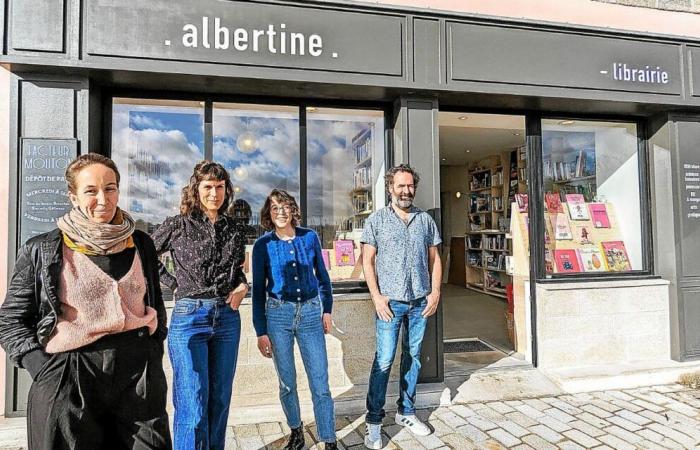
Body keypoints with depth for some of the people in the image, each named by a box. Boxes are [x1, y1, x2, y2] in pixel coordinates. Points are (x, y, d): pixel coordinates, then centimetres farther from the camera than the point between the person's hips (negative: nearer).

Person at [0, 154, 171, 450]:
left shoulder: (140, 244, 6)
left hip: (139, 376, 2)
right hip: (67, 380, -2)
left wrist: (153, 359, 6)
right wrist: (47, 371, -8)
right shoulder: (41, 250, -1)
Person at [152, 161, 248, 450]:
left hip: (227, 317, 4)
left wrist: (242, 286, 0)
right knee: (193, 405, -4)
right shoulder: (178, 225, -1)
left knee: (220, 399, 13)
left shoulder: (233, 229, 9)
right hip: (189, 316, -4)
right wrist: (174, 284, 0)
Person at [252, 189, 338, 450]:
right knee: (287, 382, 12)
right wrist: (261, 332, 0)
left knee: (320, 383, 0)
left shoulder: (310, 237, 0)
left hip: (310, 313, 1)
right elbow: (258, 290, 1)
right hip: (278, 314, 0)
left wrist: (327, 310, 6)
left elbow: (322, 276, 11)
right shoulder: (263, 245, -3)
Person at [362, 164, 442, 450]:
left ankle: (406, 412, 29)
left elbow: (434, 259, 12)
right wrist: (376, 296, -10)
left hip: (421, 301, 4)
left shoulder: (425, 220, 9)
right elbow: (368, 260, -2)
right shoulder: (376, 220, 0)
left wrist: (435, 291, 2)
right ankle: (373, 421, 11)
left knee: (413, 358, 12)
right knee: (384, 360, -3)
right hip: (390, 301, -3)